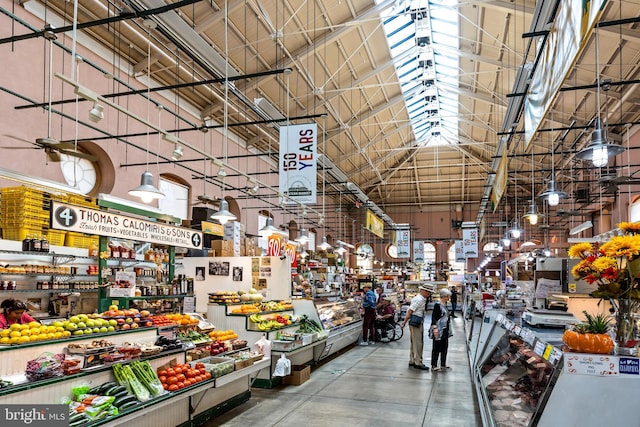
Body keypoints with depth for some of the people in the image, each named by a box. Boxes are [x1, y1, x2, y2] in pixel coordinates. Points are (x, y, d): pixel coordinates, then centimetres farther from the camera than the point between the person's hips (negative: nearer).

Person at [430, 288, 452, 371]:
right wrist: (434, 328, -26)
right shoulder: (437, 305, -15)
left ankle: (443, 364, 26)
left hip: (445, 329, 9)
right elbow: (433, 317, -19)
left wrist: (448, 328, 22)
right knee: (437, 348, -2)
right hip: (439, 330, -9)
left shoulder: (445, 305, 11)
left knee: (444, 347, 15)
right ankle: (434, 366, 6)